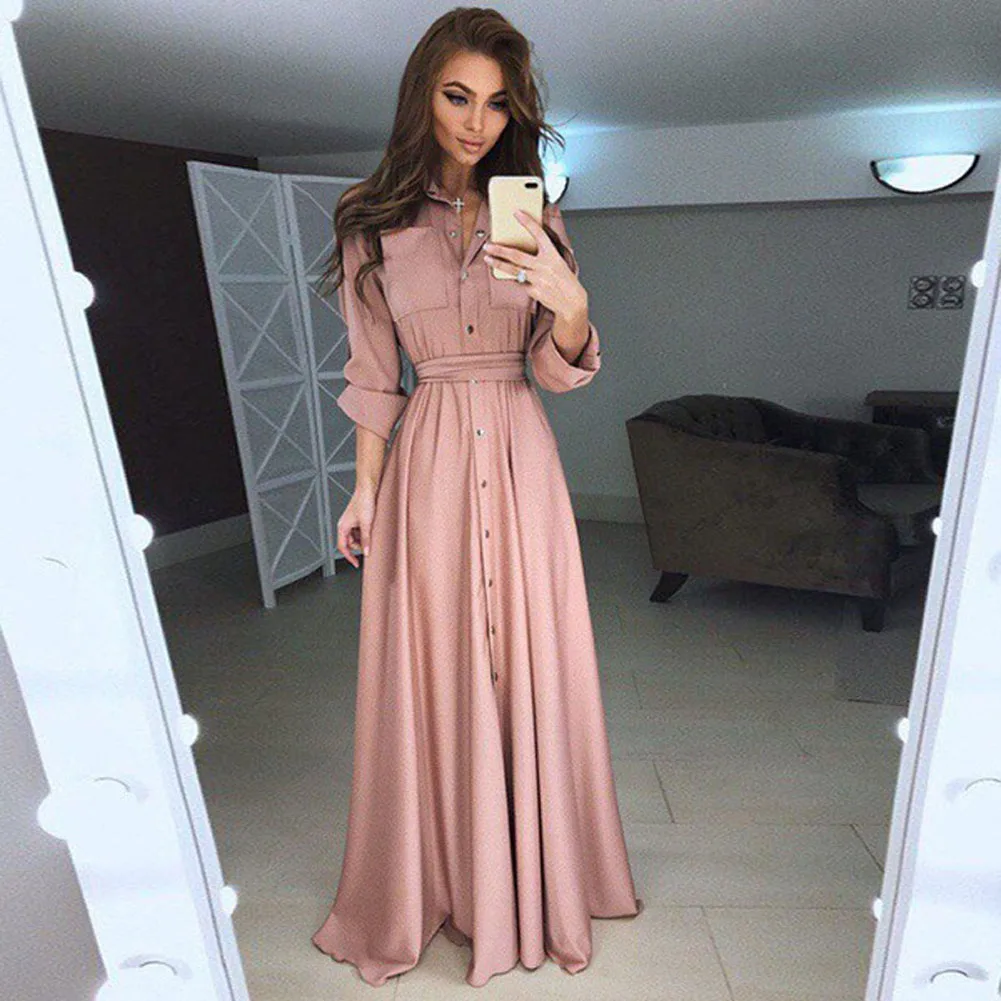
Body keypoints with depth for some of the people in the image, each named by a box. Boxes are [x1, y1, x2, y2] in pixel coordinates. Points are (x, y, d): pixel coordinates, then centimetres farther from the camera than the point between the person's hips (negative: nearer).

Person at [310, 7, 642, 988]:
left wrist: (572, 304, -17)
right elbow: (372, 373, 5)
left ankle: (537, 879, 33)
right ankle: (438, 880, 32)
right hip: (428, 456, -1)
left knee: (528, 660, 8)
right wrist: (366, 486, 3)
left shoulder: (533, 215, 8)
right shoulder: (372, 217, 3)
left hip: (519, 455, 2)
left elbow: (560, 369, 3)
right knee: (434, 665, 6)